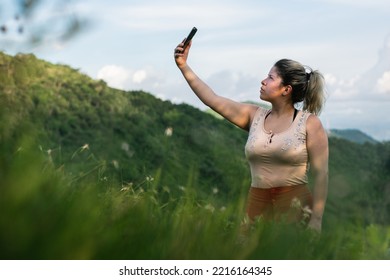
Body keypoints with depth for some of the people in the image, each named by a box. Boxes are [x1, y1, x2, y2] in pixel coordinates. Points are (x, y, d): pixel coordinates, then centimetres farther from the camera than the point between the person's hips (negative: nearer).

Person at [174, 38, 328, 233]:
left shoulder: (310, 123, -5)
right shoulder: (254, 116, 8)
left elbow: (320, 174, -7)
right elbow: (211, 99, 8)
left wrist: (316, 221, -13)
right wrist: (183, 66, 5)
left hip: (295, 205, -4)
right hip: (257, 203, 4)